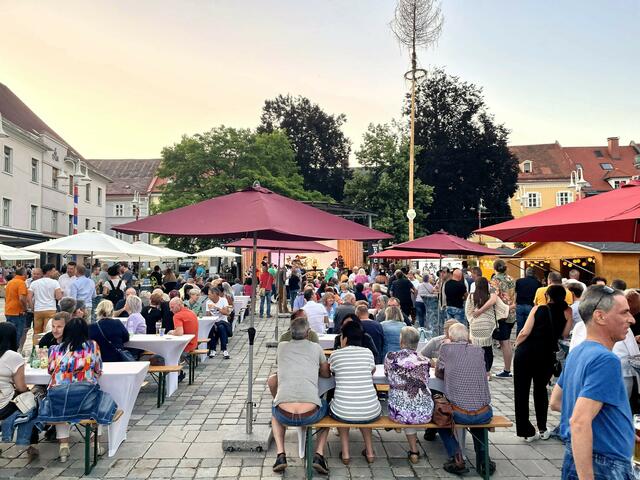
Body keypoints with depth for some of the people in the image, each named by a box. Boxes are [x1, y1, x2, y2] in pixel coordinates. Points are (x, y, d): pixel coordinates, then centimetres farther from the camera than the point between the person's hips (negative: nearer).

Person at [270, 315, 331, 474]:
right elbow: (327, 374, 23)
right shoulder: (316, 348, 8)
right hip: (310, 414, -1)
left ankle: (280, 454, 20)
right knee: (326, 406, 32)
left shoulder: (282, 346, 11)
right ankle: (319, 455, 19)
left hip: (285, 415, 1)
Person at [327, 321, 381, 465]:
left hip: (343, 413, -2)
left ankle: (345, 452, 25)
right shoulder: (368, 353, 2)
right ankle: (369, 451, 32)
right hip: (371, 413, 2)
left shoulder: (336, 354, -1)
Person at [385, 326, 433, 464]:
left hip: (399, 412, -1)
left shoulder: (391, 357, -4)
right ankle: (414, 451, 41)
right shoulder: (424, 360, -1)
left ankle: (414, 451, 37)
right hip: (424, 413, 1)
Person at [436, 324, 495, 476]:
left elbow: (438, 374, 11)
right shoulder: (479, 351, 6)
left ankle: (456, 457, 11)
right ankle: (482, 459, 23)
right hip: (485, 415, 3)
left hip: (459, 414, -3)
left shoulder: (446, 348, -2)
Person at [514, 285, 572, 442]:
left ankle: (526, 431, 12)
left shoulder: (538, 309, -1)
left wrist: (517, 344, 9)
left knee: (521, 391, 8)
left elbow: (524, 332, -8)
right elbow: (565, 334, 2)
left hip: (525, 352, -2)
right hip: (547, 355, 2)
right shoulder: (567, 312, 2)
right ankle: (542, 429, 28)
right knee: (541, 389, 24)